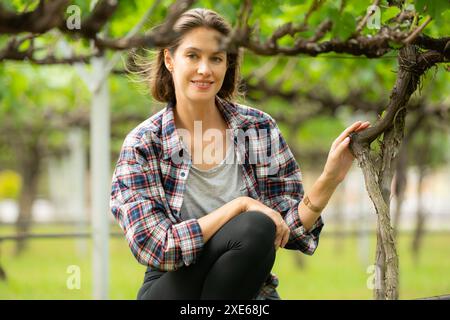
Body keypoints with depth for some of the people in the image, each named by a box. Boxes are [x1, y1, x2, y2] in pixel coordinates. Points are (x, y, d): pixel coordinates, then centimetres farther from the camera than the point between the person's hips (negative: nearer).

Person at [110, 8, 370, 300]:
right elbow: (155, 249, -16)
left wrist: (330, 179, -13)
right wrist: (240, 206, -20)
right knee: (254, 227, -28)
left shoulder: (260, 128, 2)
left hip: (249, 291, 3)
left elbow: (290, 231, 3)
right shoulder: (143, 145, -6)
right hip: (173, 290, -3)